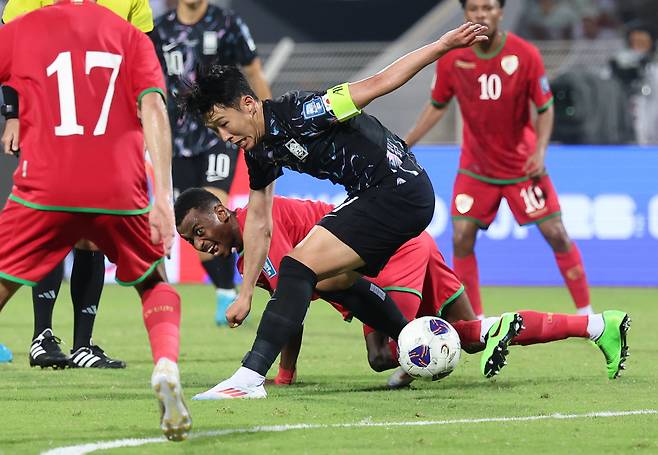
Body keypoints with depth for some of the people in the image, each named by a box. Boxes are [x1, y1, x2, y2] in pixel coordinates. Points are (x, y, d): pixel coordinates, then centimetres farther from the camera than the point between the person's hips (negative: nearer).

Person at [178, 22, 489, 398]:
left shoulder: (295, 113, -20)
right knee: (336, 277, 29)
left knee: (299, 265, -18)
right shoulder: (258, 151, 7)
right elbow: (259, 221, 16)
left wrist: (443, 45, -20)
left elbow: (377, 84, -19)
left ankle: (250, 377, -24)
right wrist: (246, 293, 14)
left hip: (399, 191, -11)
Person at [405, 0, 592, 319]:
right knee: (461, 238, -8)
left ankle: (585, 313, 10)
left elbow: (545, 108, -7)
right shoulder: (451, 59, -11)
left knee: (556, 235, -3)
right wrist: (403, 145, 2)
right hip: (475, 167, 1)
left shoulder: (526, 55, -16)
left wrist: (540, 151, -20)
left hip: (522, 166, -1)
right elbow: (437, 106, 5)